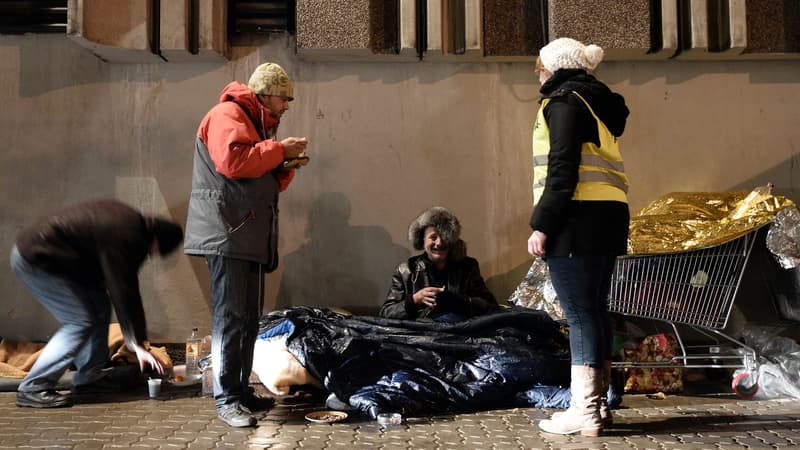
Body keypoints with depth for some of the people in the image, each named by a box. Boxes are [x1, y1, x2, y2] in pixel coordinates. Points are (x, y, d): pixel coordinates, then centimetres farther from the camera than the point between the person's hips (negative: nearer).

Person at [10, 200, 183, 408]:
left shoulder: (131, 221, 5)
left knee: (100, 306, 8)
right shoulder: (124, 237, -23)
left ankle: (90, 377, 15)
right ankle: (33, 388, -7)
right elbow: (124, 293, -21)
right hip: (34, 258, -10)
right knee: (81, 321, -11)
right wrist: (138, 345, -14)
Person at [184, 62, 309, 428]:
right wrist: (279, 149, -14)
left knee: (249, 317, 10)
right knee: (231, 316, -10)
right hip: (227, 233, -10)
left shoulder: (258, 123, 25)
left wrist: (286, 165, 7)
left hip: (252, 236, 10)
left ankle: (241, 389, 18)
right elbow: (232, 160, -23)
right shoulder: (227, 114, -5)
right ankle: (226, 399, -5)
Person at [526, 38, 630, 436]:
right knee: (594, 310, 12)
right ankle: (598, 404, 19)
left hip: (577, 220, -9)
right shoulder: (598, 102, 22)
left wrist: (541, 225, -17)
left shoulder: (565, 101, -5)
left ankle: (584, 412, -4)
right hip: (608, 218, 9)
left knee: (580, 314, -8)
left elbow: (563, 170, -16)